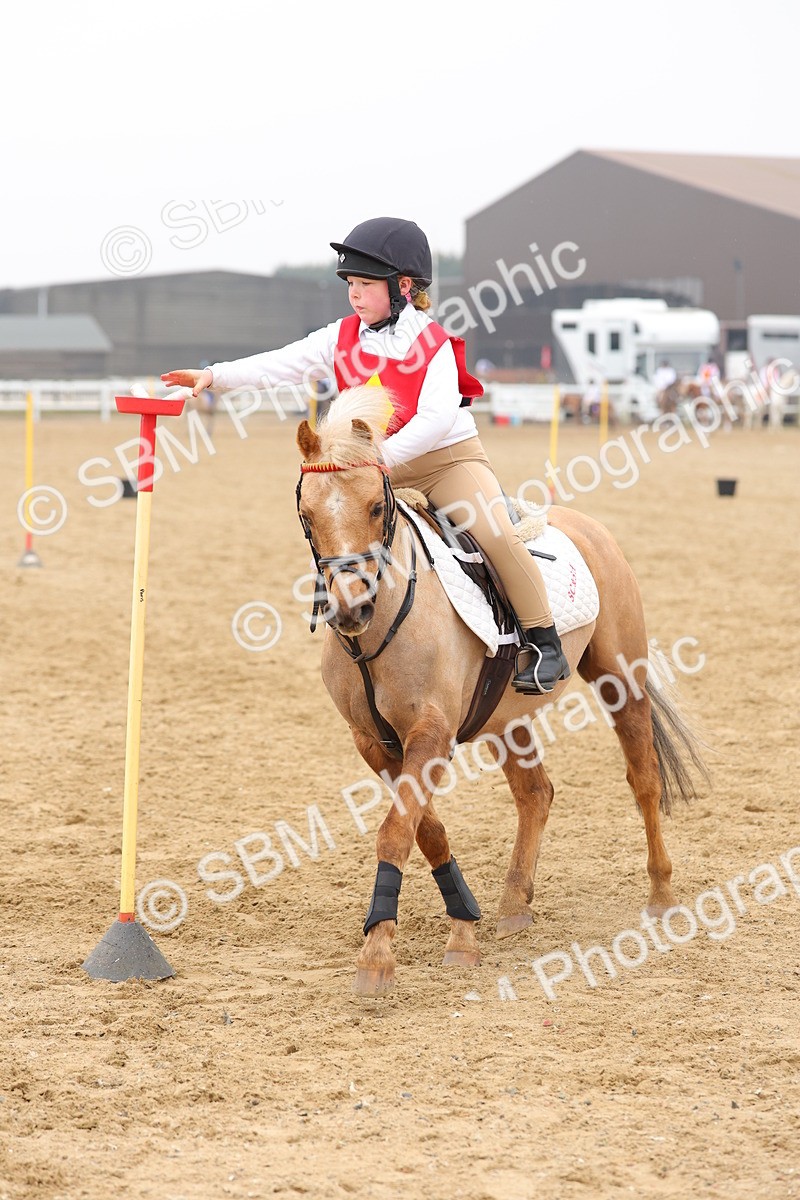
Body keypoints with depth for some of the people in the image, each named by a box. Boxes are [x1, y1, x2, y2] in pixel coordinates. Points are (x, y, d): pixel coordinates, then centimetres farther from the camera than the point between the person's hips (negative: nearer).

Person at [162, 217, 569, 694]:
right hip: (383, 466, 6)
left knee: (497, 535, -22)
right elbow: (283, 364, -6)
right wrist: (215, 376, -16)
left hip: (450, 456, -6)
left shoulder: (434, 345, -16)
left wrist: (384, 454, -39)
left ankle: (545, 642, -13)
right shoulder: (344, 338, 0)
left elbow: (437, 417, -28)